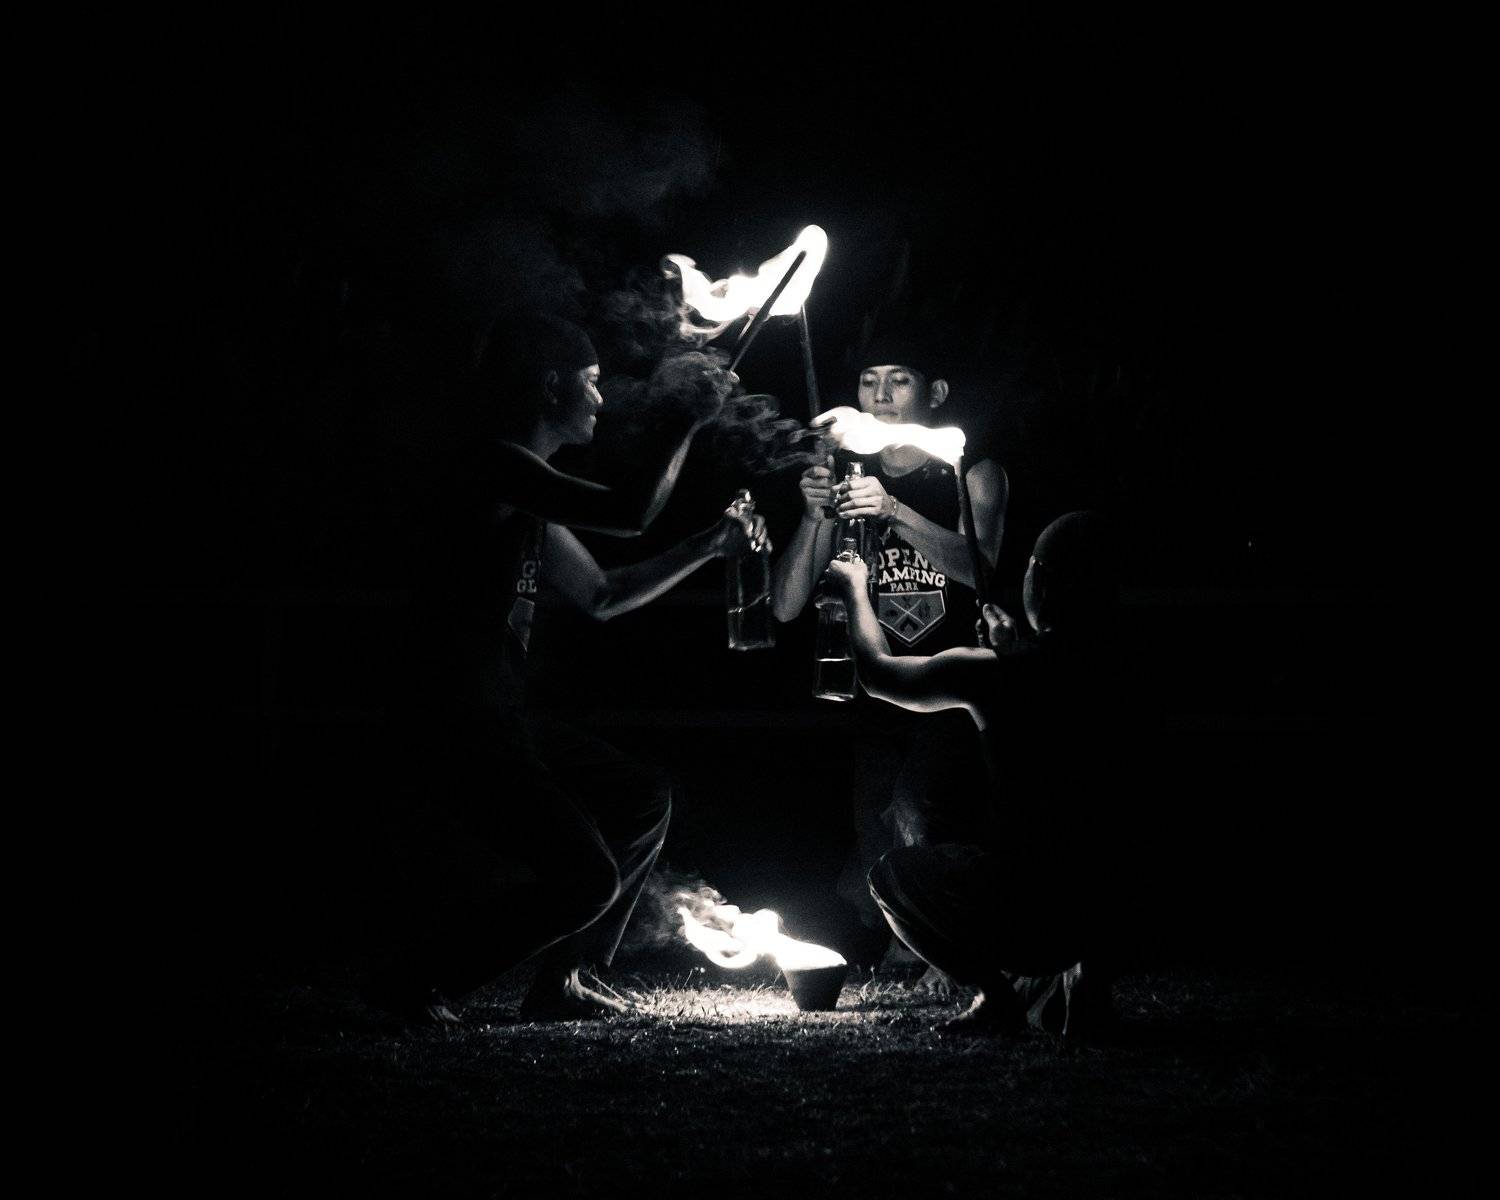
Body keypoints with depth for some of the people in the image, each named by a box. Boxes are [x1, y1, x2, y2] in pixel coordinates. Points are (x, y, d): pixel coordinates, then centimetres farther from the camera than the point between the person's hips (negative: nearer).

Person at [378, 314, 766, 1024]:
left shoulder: (530, 495, 19)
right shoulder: (499, 468, -14)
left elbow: (602, 596, 29)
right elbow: (630, 513, -24)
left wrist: (710, 545, 28)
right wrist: (685, 424, -11)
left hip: (501, 722, 11)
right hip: (456, 729, -11)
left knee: (642, 801, 19)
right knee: (586, 878, -14)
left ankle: (559, 985, 19)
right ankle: (415, 977, -2)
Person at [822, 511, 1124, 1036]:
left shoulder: (989, 671, -12)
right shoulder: (1111, 669, 1)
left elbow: (876, 671, 7)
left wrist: (854, 588, 24)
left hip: (1029, 892, -5)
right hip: (1103, 892, 6)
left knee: (890, 875, 25)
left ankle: (999, 993, 5)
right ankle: (1063, 979, 14)